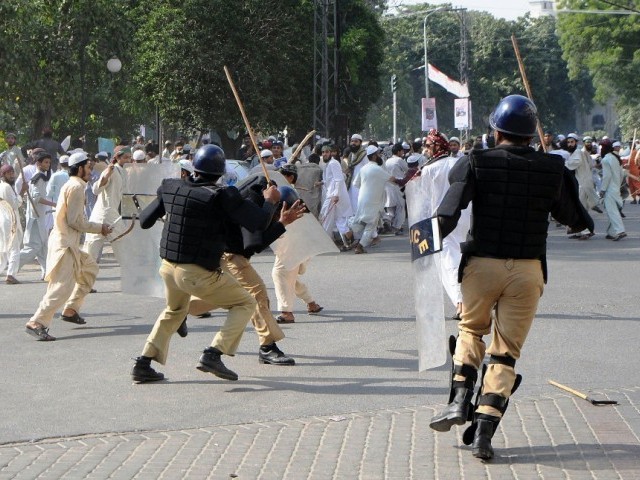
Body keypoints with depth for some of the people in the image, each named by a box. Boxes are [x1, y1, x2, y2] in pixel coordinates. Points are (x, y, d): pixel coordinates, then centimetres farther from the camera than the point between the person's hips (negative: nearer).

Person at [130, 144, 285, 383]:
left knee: (174, 311, 33)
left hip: (168, 268, 6)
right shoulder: (222, 196, -15)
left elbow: (144, 221, 12)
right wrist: (270, 201, 4)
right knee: (245, 303, 11)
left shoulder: (171, 187, 2)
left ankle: (143, 363, 25)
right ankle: (213, 354, -6)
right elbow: (259, 223, -15)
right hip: (198, 273, -6)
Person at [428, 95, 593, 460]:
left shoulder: (476, 163, -6)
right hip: (528, 270, 0)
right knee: (507, 351, 7)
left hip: (482, 264, 0)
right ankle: (484, 431, -1)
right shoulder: (553, 169, -2)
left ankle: (460, 400, 9)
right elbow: (574, 217, 7)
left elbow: (449, 213, -14)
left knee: (471, 328, 26)